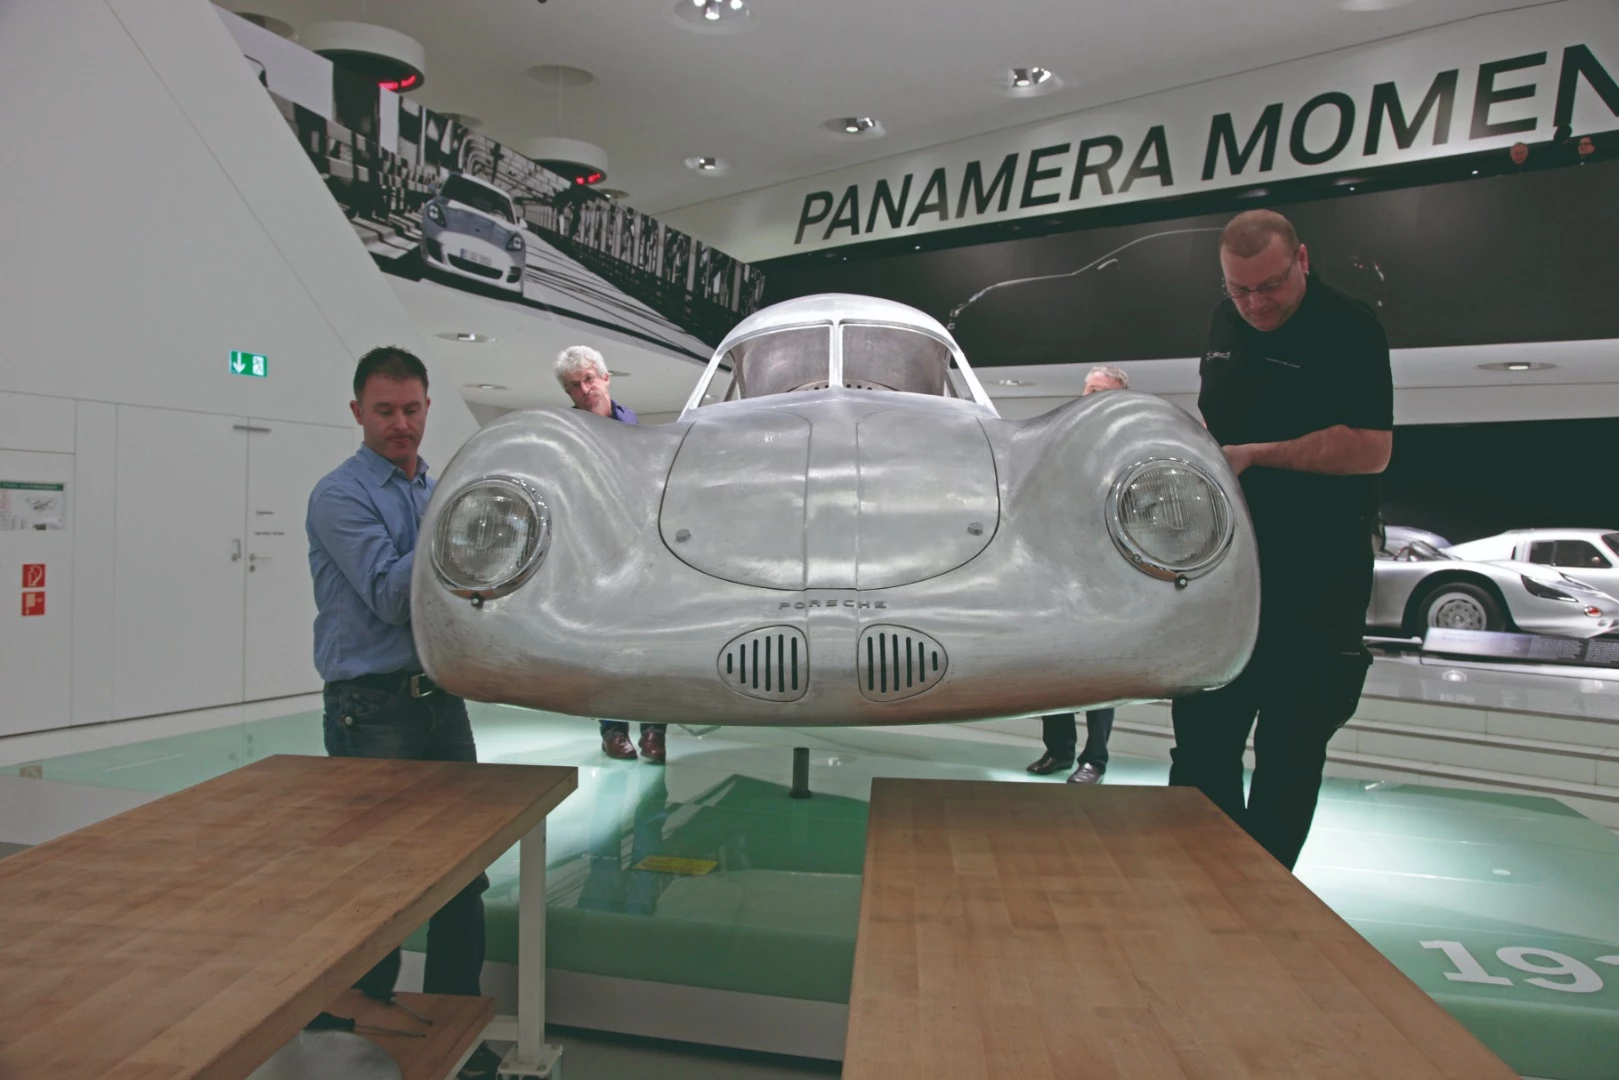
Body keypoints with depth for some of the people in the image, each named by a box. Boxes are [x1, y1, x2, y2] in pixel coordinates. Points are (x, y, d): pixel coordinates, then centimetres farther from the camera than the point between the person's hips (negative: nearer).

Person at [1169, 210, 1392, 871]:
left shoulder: (1349, 327, -9)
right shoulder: (1226, 323, 11)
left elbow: (1372, 448, -18)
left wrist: (1256, 455, -20)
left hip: (1315, 580, -6)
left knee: (1290, 746, 4)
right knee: (1202, 731, 10)